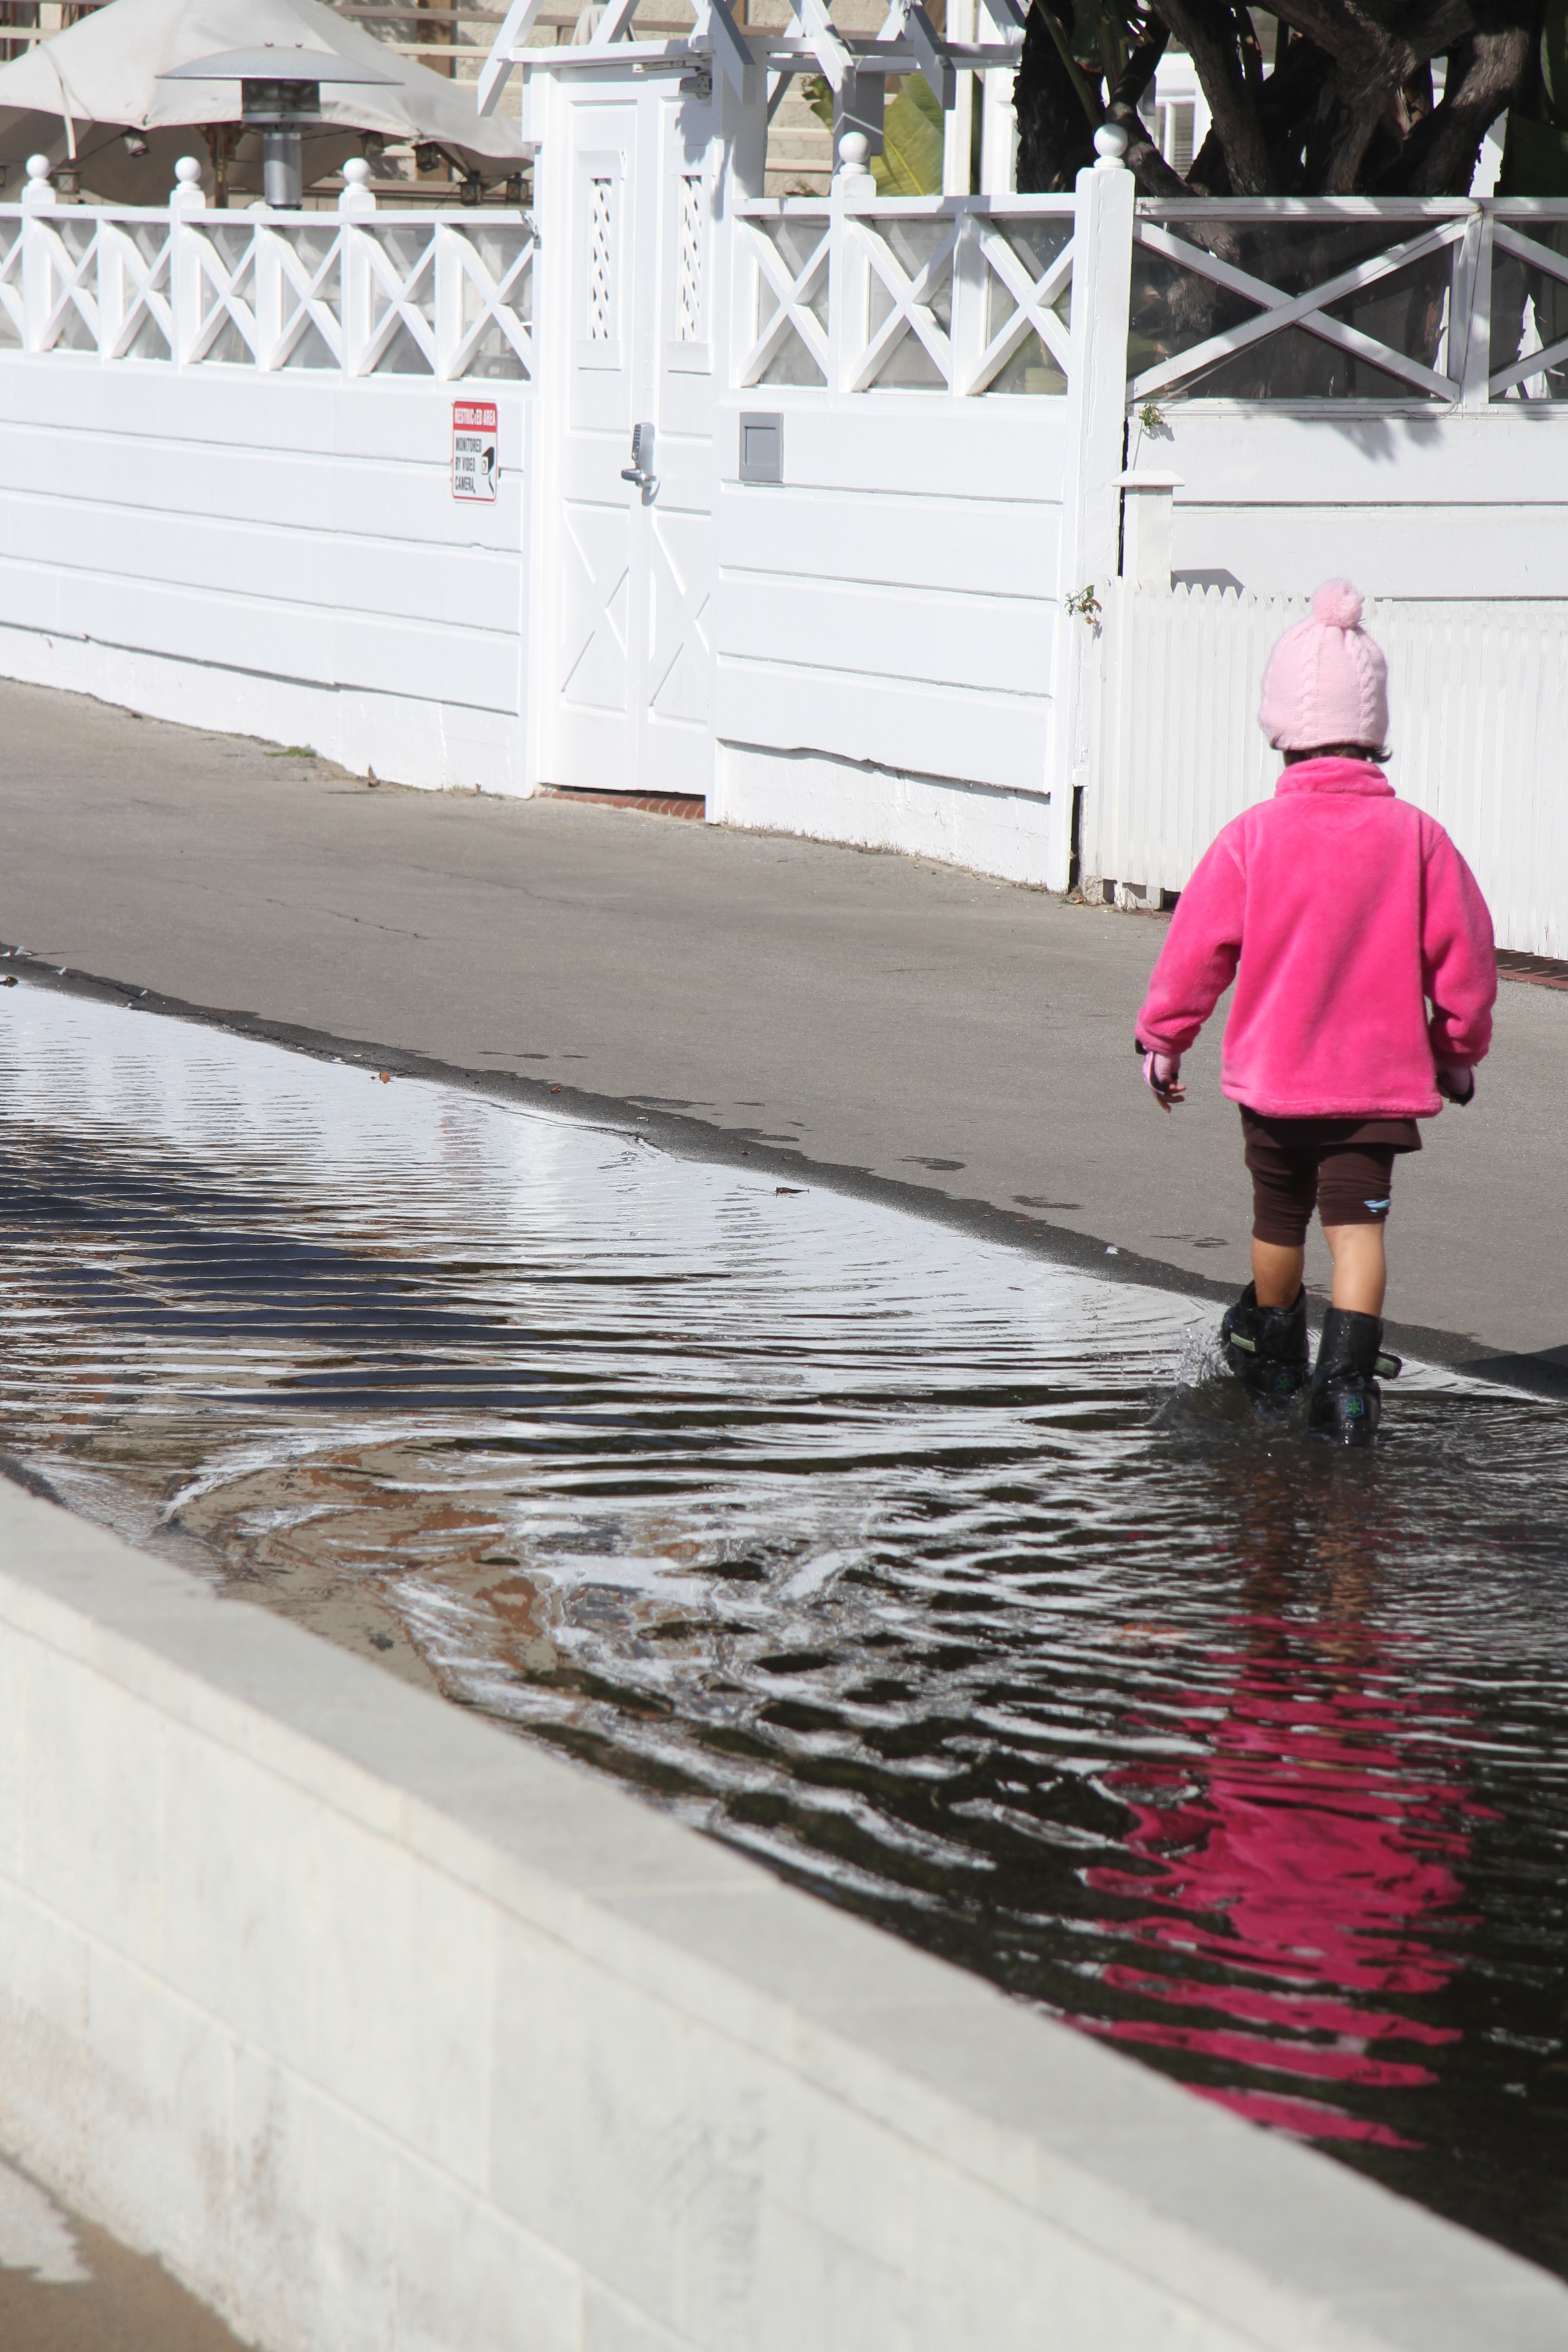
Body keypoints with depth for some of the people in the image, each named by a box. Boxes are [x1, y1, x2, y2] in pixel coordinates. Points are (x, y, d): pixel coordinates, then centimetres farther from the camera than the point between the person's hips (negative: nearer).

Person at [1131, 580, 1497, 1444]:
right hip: (1381, 1074, 0)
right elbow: (1464, 949, 0)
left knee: (1279, 1217, 18)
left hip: (1276, 1072, 0)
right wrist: (1460, 1045, 16)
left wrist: (1162, 1039, 10)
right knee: (1357, 1222, 0)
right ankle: (1347, 1380, -15)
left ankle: (1271, 1354, 37)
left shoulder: (1252, 837, -10)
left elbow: (1198, 945, -4)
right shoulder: (1416, 836, -6)